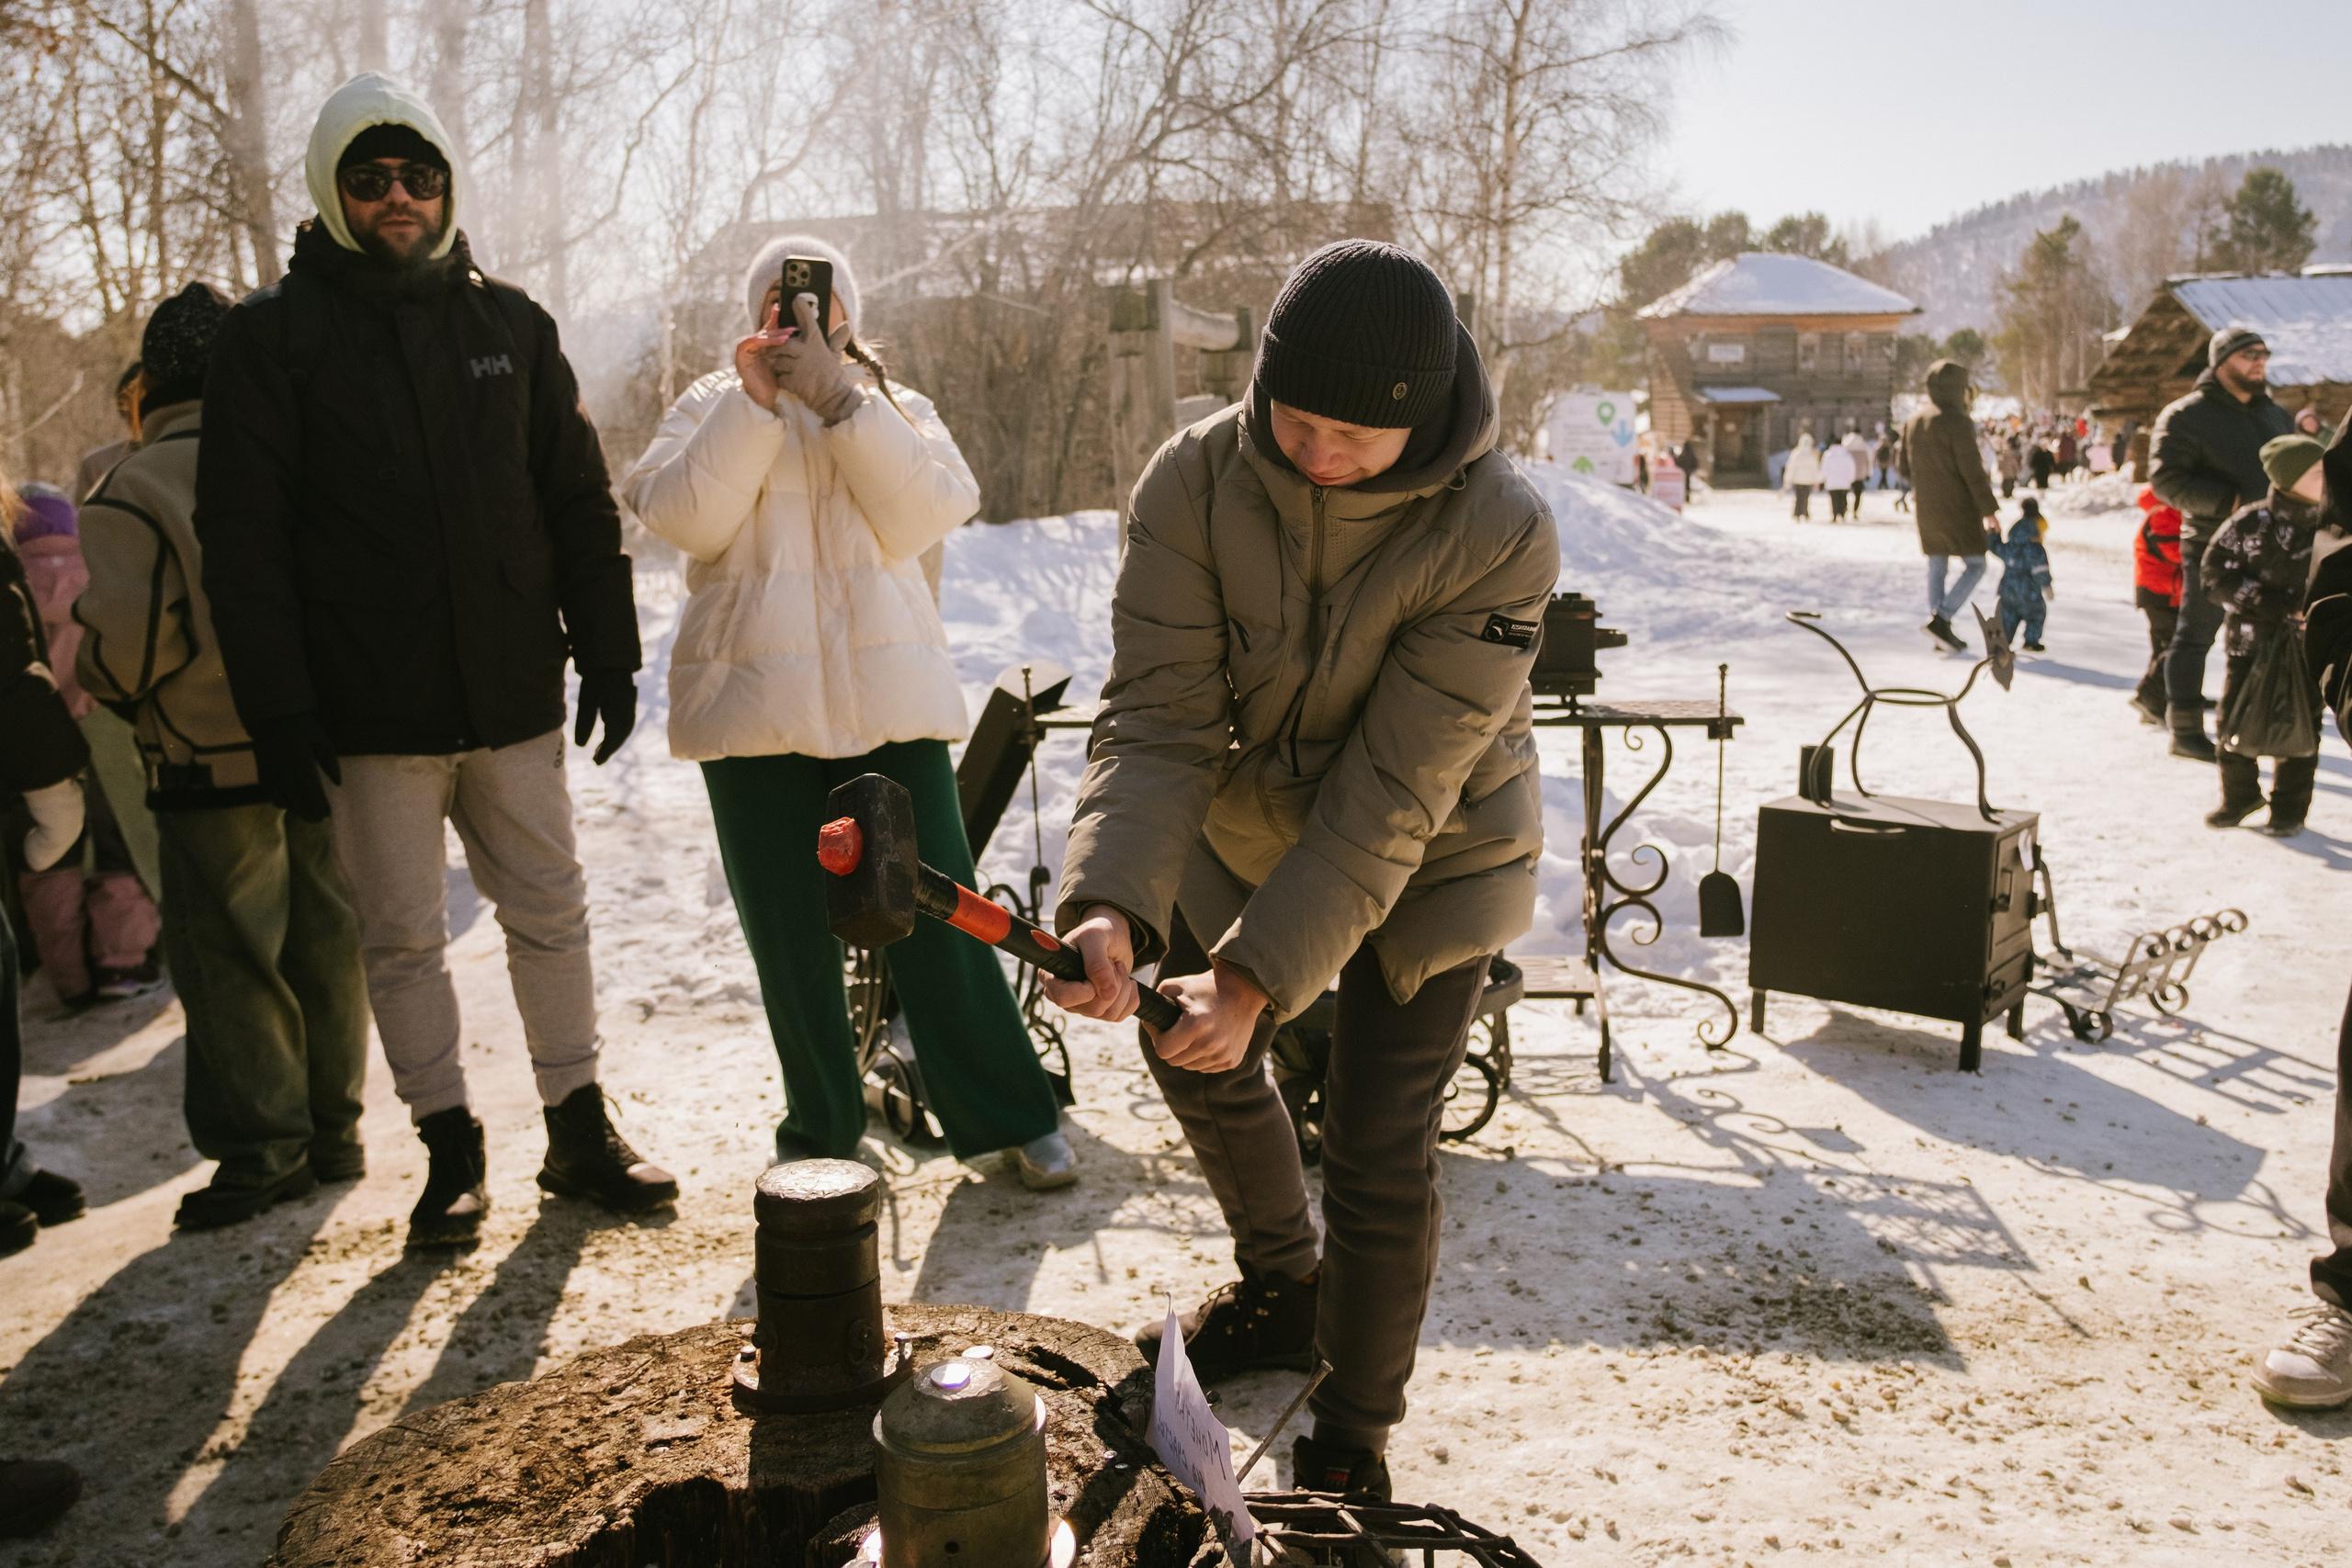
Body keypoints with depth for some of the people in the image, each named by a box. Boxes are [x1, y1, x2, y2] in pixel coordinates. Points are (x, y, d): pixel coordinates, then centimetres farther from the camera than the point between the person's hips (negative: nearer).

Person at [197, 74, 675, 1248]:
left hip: (516, 694, 2)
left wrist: (607, 655, 5)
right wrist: (277, 711, -11)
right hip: (372, 710, -2)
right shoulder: (275, 335, 0)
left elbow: (581, 507, 11)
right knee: (403, 936, 5)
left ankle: (578, 1130, 22)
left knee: (550, 911, 8)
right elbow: (241, 536, -4)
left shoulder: (510, 325, 8)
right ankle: (450, 1151, 19)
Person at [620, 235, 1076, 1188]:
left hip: (885, 701, 0)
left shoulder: (897, 408, 13)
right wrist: (754, 400, -12)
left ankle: (1011, 1116, 11)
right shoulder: (711, 408, 12)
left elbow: (926, 515, -8)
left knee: (937, 915, -3)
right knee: (789, 932, 7)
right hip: (756, 705, 1)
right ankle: (821, 1126, 24)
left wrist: (839, 398, -14)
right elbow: (684, 519, -7)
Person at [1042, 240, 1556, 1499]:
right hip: (1251, 826, 5)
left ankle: (1352, 1440, 22)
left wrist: (1259, 974, -37)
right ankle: (1281, 1296, 48)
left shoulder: (1498, 533, -31)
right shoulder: (1194, 483, -23)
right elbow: (1157, 721, -25)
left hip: (1430, 862, -4)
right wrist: (1111, 903, -42)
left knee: (1376, 1149, -5)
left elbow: (1394, 796, -32)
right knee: (1195, 1060, 19)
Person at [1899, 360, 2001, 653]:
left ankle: (1941, 633, 15)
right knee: (1974, 566, 2)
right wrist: (1990, 510, -13)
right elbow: (1973, 472, -18)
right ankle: (1941, 619, -12)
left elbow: (1906, 469, 14)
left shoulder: (1912, 422, 7)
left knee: (1936, 567, 13)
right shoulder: (1956, 422, -16)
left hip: (1926, 511, 7)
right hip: (1959, 508, -7)